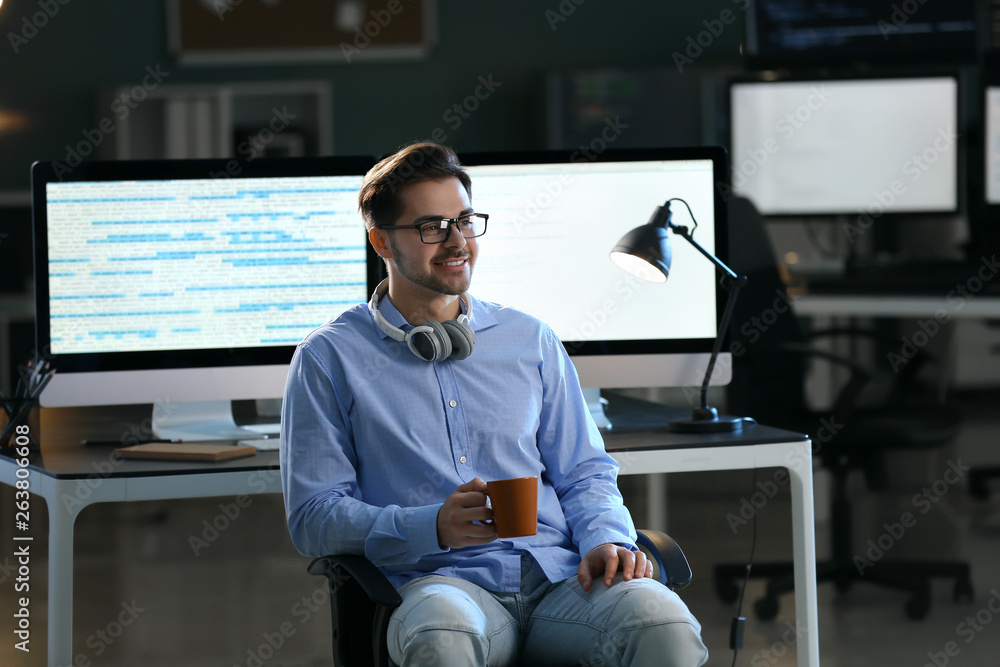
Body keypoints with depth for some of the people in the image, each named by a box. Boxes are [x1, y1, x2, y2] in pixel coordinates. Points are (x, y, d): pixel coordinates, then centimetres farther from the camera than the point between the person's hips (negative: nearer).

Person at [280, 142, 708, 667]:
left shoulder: (530, 342, 21)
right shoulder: (330, 358, 9)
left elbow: (584, 472, 21)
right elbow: (313, 515, 3)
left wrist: (604, 540, -3)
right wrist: (433, 527, -13)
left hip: (557, 578, 3)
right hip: (437, 580, -3)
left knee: (665, 624, -32)